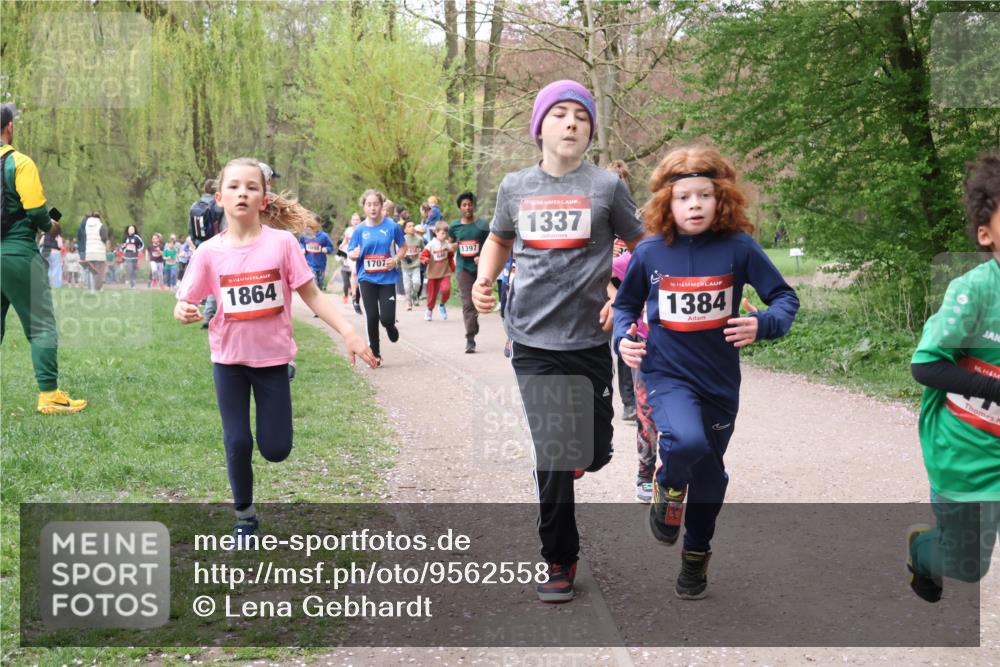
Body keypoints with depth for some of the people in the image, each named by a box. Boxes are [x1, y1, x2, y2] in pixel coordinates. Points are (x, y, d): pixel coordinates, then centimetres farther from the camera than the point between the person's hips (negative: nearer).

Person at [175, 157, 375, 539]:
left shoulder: (281, 242, -11)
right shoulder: (209, 253, -9)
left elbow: (312, 296, -7)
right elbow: (185, 306, -3)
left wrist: (348, 333, -15)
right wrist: (184, 313, -27)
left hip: (272, 356, 0)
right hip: (229, 359, 1)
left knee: (276, 449, 2)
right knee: (238, 443, -1)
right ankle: (245, 515, 23)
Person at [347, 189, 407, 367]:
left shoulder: (391, 226, -6)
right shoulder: (360, 230, -2)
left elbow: (403, 247, 7)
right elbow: (350, 253, 4)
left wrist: (396, 259, -12)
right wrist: (354, 254, -20)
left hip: (387, 278, -1)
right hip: (367, 279, 1)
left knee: (386, 318, -8)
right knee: (372, 317, 1)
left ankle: (391, 327, 31)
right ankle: (375, 354, 17)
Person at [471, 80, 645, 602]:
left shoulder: (606, 186, 0)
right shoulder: (514, 187, 7)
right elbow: (499, 239, 24)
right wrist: (483, 279, 5)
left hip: (588, 338, 0)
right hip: (532, 338, 1)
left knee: (593, 453, 5)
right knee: (551, 455, -3)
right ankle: (559, 561, 11)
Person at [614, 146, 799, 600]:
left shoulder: (738, 248, -10)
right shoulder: (649, 252, -6)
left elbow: (785, 297, -3)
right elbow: (627, 304, 10)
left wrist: (762, 325, -22)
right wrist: (622, 337, -9)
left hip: (721, 380, 2)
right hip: (667, 375, -1)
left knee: (709, 474, 15)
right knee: (687, 442, -31)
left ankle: (696, 557, 39)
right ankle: (669, 486, 5)